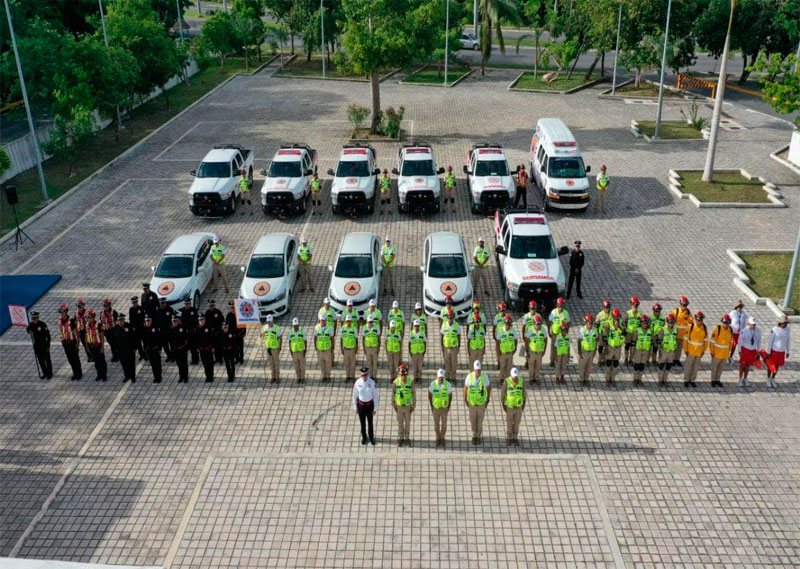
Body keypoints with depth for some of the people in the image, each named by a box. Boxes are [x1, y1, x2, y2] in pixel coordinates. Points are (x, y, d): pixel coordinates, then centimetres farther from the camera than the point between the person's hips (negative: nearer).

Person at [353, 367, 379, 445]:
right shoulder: (358, 382, -17)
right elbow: (355, 395, -5)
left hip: (370, 405, -1)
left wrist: (375, 409, -7)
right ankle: (364, 437, 42)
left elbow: (376, 396, -11)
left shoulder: (372, 383, -22)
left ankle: (371, 437, 41)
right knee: (362, 422, 17)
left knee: (370, 422, 17)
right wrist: (355, 408, -1)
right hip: (361, 405, 1)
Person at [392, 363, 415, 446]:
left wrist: (413, 407, -8)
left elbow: (414, 395, -9)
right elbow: (393, 394, -3)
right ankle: (400, 439, 29)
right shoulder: (396, 382, -15)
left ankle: (407, 439, 30)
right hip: (399, 406, 0)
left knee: (407, 423, 12)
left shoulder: (411, 382, -17)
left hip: (408, 406, 0)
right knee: (400, 423, 13)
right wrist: (394, 405, -3)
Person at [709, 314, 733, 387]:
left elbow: (730, 341, 9)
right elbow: (712, 341, -13)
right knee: (714, 367, 9)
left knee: (721, 367, 15)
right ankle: (713, 380, 22)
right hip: (717, 352, -4)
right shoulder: (717, 328, -16)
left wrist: (728, 351, 11)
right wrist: (711, 351, -11)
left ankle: (718, 380, 29)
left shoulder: (730, 330, -2)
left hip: (725, 353, 4)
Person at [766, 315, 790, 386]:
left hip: (782, 351, 4)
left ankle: (772, 380, 34)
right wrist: (768, 352, -12)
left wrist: (788, 352, 8)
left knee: (777, 366, 15)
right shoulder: (774, 329, -22)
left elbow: (788, 341, 4)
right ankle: (768, 380, 30)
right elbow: (770, 341, -15)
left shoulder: (787, 329, -6)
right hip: (774, 350, -4)